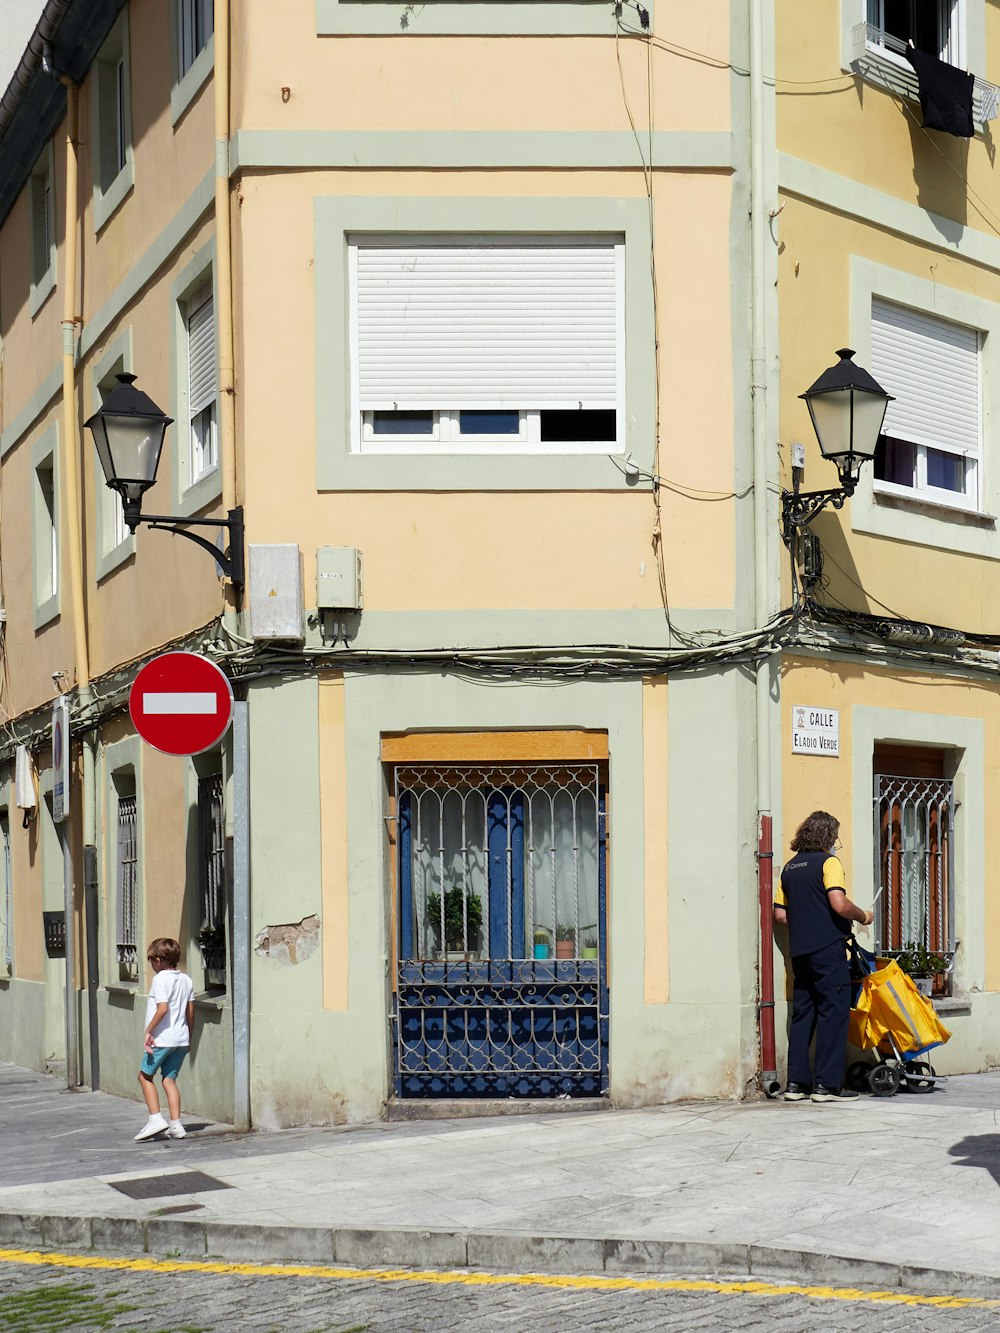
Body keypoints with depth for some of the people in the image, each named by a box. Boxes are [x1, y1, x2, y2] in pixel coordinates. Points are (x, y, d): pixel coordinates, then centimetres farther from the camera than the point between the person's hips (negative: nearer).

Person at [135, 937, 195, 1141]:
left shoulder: (160, 979, -11)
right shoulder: (186, 979, 11)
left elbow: (163, 1008, -22)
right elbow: (190, 1011, 14)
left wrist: (148, 1031, -16)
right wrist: (189, 1035, 22)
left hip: (162, 1038, -7)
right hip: (182, 1038, 7)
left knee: (145, 1075, 8)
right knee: (169, 1079, 11)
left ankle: (156, 1119, -2)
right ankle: (175, 1125, 3)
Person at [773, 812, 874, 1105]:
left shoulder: (790, 867, 14)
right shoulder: (828, 862, -7)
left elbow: (780, 915, 13)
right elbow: (839, 904, -18)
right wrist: (863, 916, -2)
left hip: (799, 950, 7)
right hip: (828, 948, -7)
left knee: (802, 1014, 10)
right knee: (833, 1013, -3)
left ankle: (796, 1082, 8)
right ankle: (827, 1084, -5)